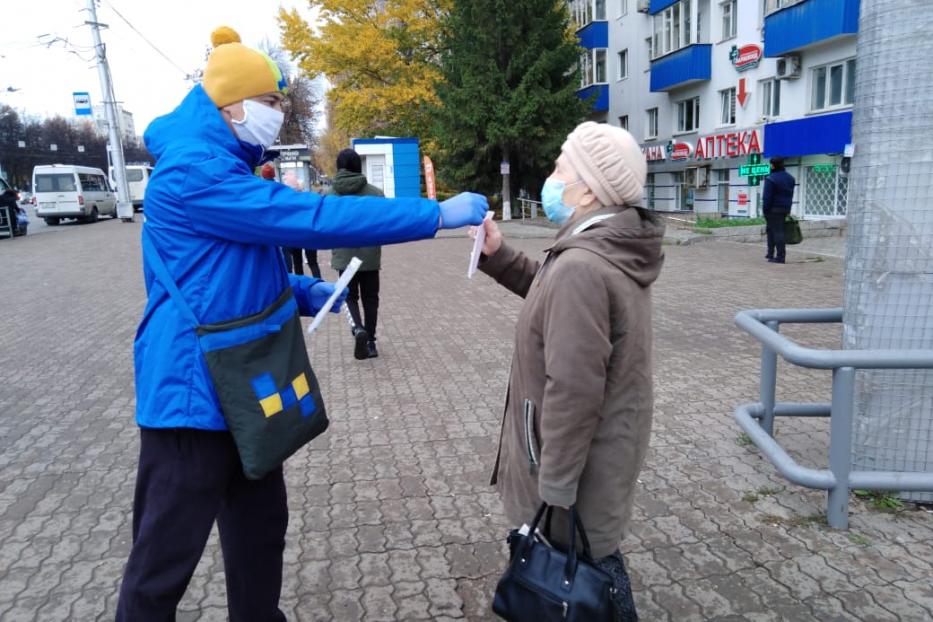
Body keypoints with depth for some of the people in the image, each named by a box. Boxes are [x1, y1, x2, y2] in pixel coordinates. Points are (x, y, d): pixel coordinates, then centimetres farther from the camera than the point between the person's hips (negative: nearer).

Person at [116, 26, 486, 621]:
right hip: (194, 389, -10)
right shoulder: (194, 171, -19)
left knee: (261, 527, 20)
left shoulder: (225, 169, 14)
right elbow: (310, 216, -27)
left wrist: (302, 292, 3)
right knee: (166, 556, 6)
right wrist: (437, 213, -24)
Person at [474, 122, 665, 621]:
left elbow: (572, 390, -29)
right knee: (594, 558, 25)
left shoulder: (581, 266, -28)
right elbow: (557, 298, 19)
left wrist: (555, 487, -21)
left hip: (582, 458, -9)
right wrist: (498, 256, 8)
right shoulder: (614, 251, 4)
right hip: (606, 443, 10)